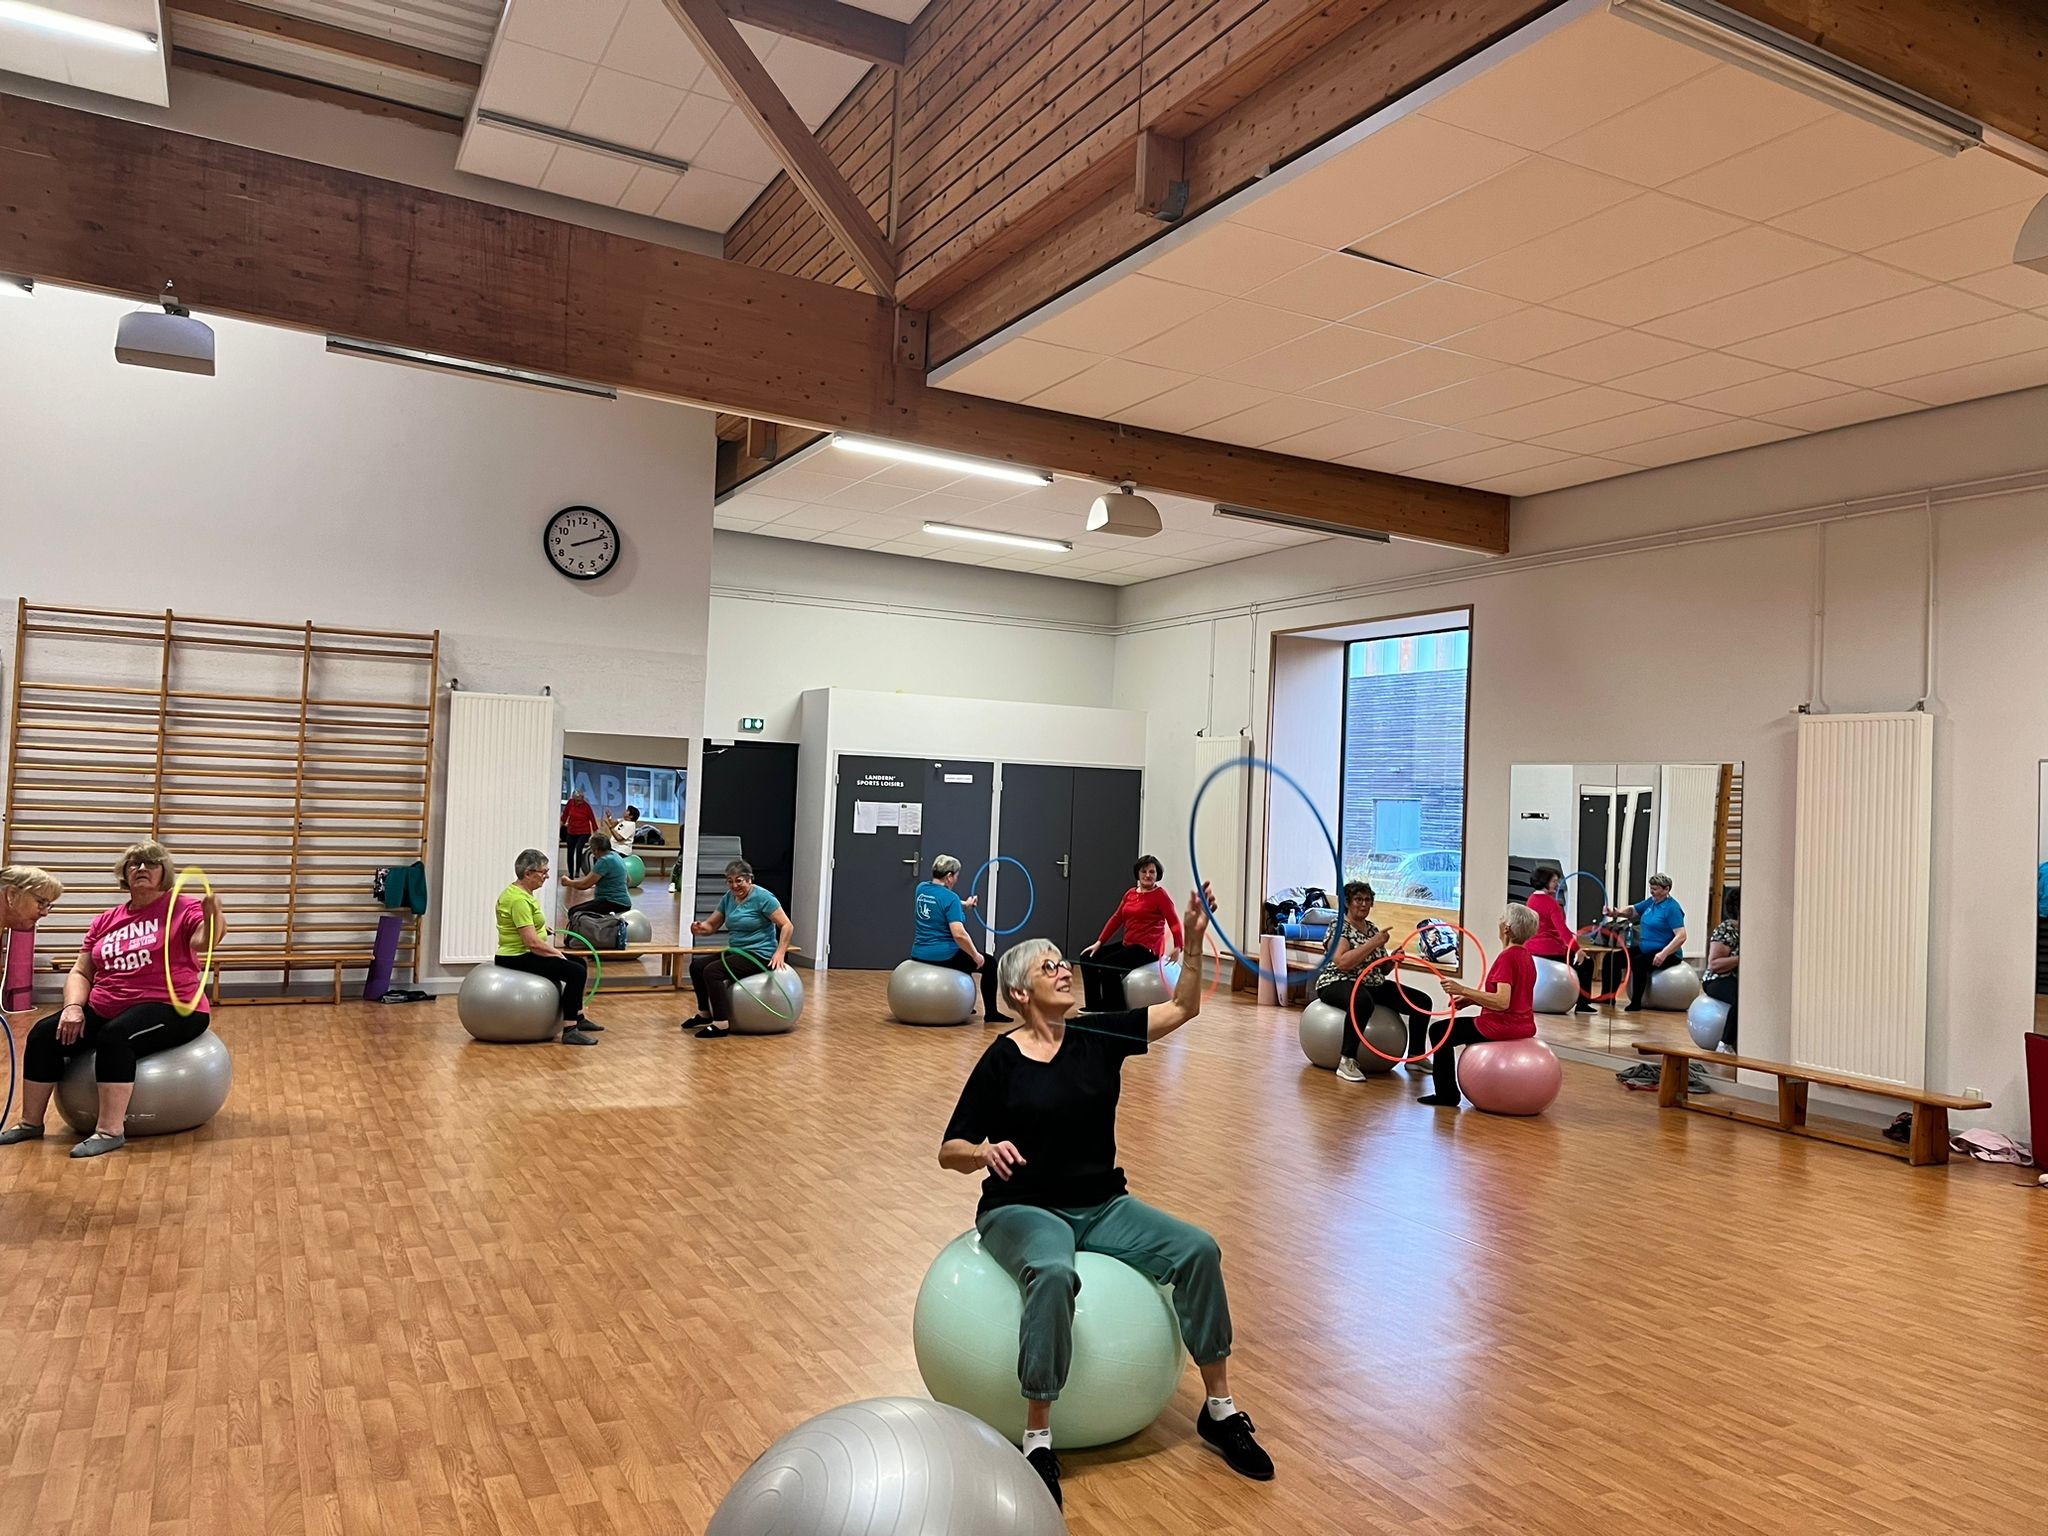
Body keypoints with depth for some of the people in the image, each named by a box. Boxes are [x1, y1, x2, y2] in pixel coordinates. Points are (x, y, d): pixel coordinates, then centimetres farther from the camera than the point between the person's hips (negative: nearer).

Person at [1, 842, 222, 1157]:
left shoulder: (183, 908, -4)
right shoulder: (106, 920, 14)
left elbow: (205, 940, -24)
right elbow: (81, 972, 14)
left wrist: (212, 912, -46)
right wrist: (74, 1006, -5)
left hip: (169, 1008, -7)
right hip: (105, 1010, 7)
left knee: (114, 1036, -33)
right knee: (44, 1034, -8)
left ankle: (111, 1131, -30)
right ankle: (30, 1122, 6)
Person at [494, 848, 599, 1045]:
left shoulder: (519, 891, 9)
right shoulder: (519, 899, -23)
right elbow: (532, 942, -27)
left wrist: (541, 926, 19)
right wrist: (556, 953, -15)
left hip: (522, 954, 11)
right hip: (517, 958, -11)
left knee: (579, 962, 17)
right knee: (576, 971, -18)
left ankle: (578, 1017, 25)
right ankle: (570, 1031, -18)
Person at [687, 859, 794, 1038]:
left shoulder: (762, 898, -15)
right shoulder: (728, 898, 6)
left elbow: (787, 926, -17)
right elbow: (712, 925, 11)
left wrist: (779, 953, -26)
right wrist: (700, 926, -12)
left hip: (759, 955, -8)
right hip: (737, 951, 8)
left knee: (712, 971, -24)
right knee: (697, 965, 1)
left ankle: (722, 1025, -23)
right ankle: (705, 1014, 15)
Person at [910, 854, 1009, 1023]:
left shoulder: (921, 889, 5)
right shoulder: (950, 898, -19)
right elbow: (959, 934, -26)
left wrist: (964, 905, 37)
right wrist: (976, 956, -13)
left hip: (919, 954, 8)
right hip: (943, 956, -8)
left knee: (963, 957, 36)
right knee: (989, 963, 12)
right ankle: (991, 1013, 16)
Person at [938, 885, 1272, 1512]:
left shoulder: (1098, 1036, 3)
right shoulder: (1001, 1060, -7)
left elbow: (1182, 1008, 1)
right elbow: (950, 1151, -5)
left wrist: (1193, 941, -13)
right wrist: (986, 1151, -27)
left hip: (1102, 1206, 4)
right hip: (1023, 1209, -4)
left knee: (1198, 1249, -19)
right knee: (1054, 1273, -38)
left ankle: (1220, 1410, -2)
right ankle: (1038, 1443, -26)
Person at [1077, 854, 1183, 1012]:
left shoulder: (1160, 895, -8)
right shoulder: (1130, 894, 12)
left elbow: (1174, 922, -16)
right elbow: (1116, 918, 11)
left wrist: (1178, 948, -31)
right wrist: (1099, 942, 4)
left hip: (1148, 948, -8)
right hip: (1128, 945, 8)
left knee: (1108, 965, -25)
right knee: (1088, 958, -1)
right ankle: (1094, 1006, 7)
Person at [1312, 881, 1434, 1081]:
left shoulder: (1372, 929, 13)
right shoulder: (1339, 926, -8)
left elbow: (1382, 970, 17)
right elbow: (1342, 963, -24)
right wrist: (1373, 943, -22)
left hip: (1373, 986, 8)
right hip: (1338, 984, -8)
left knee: (1422, 1001, -4)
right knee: (1362, 1002, -43)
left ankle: (1416, 1057, 11)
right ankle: (1346, 1062, -37)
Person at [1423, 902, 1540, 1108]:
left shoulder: (1507, 957, -21)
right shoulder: (1526, 956, 8)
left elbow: (1501, 1002, -30)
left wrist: (1463, 990, -29)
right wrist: (1471, 999, 12)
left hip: (1502, 1027, -9)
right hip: (1523, 1027, 9)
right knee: (1472, 1025, 35)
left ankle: (1446, 1094, 12)